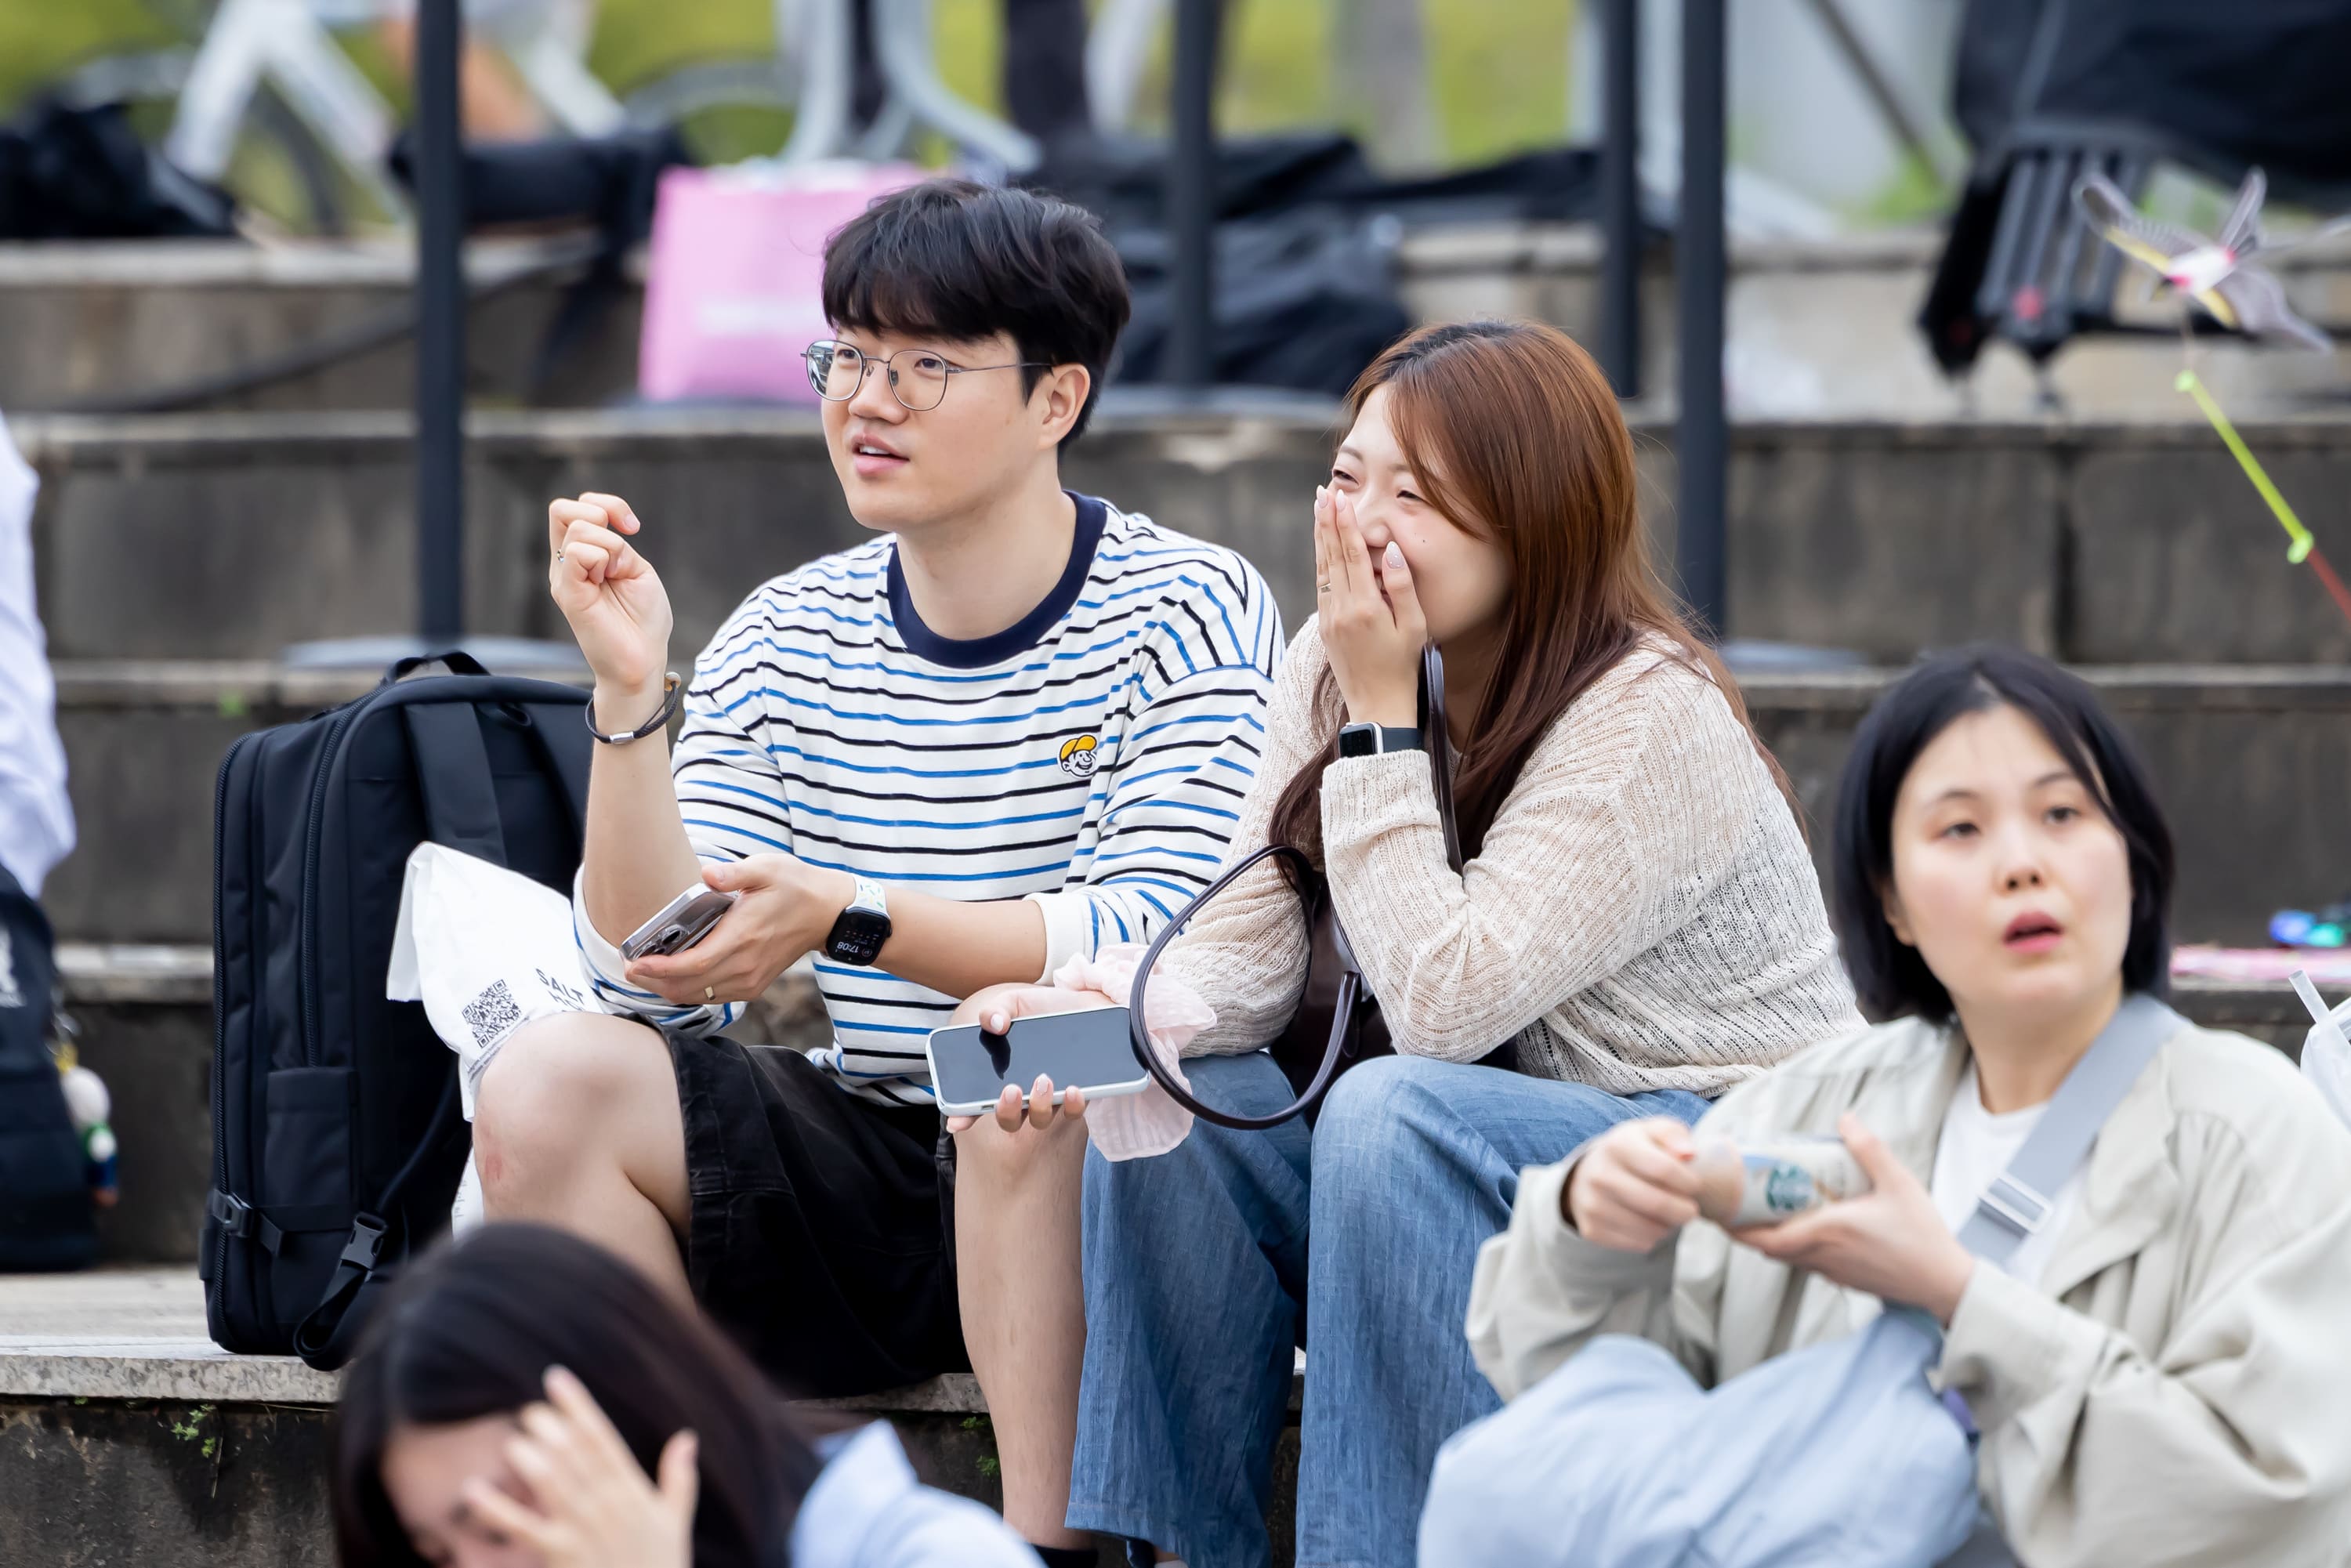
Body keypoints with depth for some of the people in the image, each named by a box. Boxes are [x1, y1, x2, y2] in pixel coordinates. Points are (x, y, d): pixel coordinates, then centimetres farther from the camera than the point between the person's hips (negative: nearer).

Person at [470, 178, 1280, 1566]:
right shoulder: (788, 643, 8)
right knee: (548, 1083, -19)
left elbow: (1156, 944, -18)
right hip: (856, 1174, 4)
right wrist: (631, 696, -12)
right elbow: (660, 982, 0)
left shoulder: (1191, 615, -4)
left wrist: (849, 918, -29)